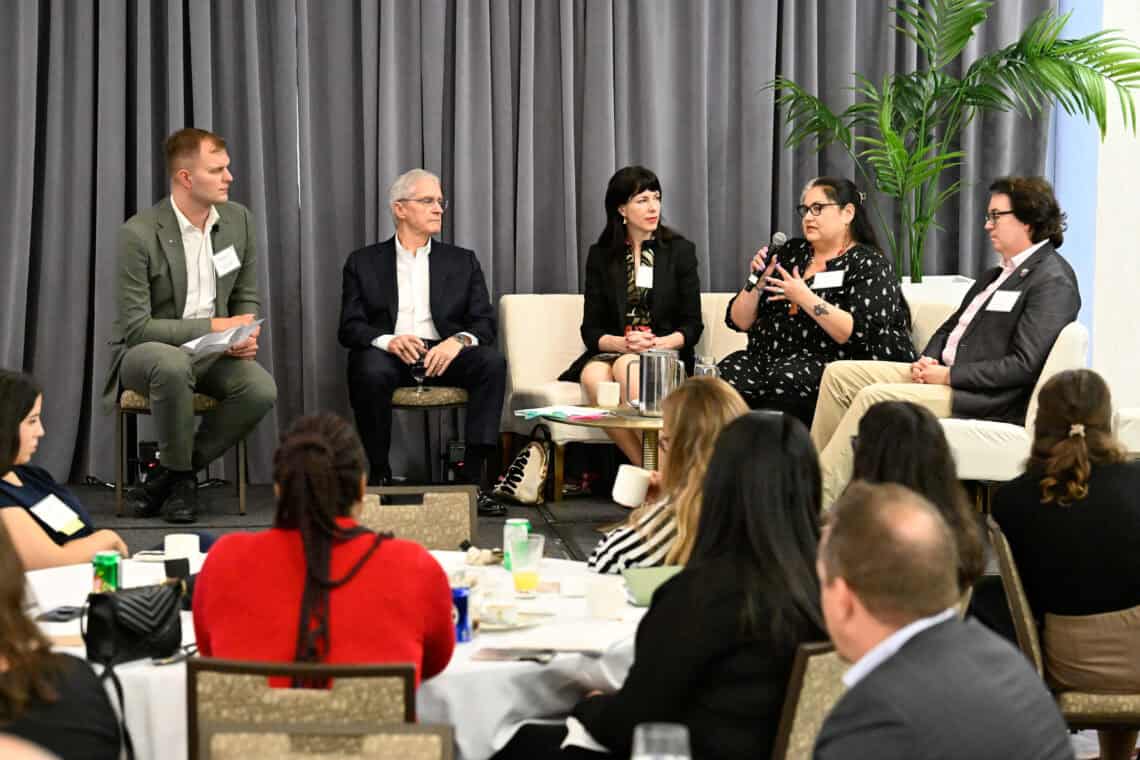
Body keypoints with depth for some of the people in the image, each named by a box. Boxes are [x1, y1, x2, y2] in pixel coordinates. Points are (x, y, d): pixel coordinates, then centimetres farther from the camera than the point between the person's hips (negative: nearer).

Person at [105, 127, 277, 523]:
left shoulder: (238, 219, 0)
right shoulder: (139, 234, -18)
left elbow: (246, 297, 11)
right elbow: (135, 327, -18)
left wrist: (244, 336, -12)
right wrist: (212, 327, -23)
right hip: (145, 353, -5)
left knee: (262, 388, -26)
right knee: (173, 365, -40)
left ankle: (172, 474, -6)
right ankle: (180, 475, -14)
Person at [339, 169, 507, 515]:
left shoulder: (463, 261, 17)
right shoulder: (363, 262, 13)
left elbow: (485, 323, 7)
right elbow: (350, 327, 2)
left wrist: (459, 341, -17)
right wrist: (388, 341, -20)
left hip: (444, 356, 2)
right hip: (389, 355, -2)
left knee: (492, 362, -28)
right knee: (370, 370, -36)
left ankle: (473, 474, -27)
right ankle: (379, 473, -20)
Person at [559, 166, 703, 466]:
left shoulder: (680, 251, 10)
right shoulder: (600, 256, 13)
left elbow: (692, 325, 6)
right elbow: (591, 329, 8)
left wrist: (659, 343, -14)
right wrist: (623, 343, -13)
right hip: (611, 351, 2)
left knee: (625, 366, -36)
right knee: (593, 374, -34)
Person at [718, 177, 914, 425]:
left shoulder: (870, 265, 4)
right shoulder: (789, 253, 18)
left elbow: (860, 335, -14)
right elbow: (738, 321, 17)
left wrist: (804, 298, -17)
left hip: (828, 365, -4)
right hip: (765, 357, 5)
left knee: (785, 380, -37)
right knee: (725, 375, -28)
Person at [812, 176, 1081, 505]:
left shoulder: (1053, 281, -11)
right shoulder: (996, 275, 19)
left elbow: (1023, 366, -19)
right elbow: (949, 328, 24)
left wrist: (948, 375, -17)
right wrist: (928, 361, 2)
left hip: (986, 400, -10)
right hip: (944, 373, 10)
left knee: (874, 397, -25)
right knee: (839, 374, 0)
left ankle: (820, 501, -21)